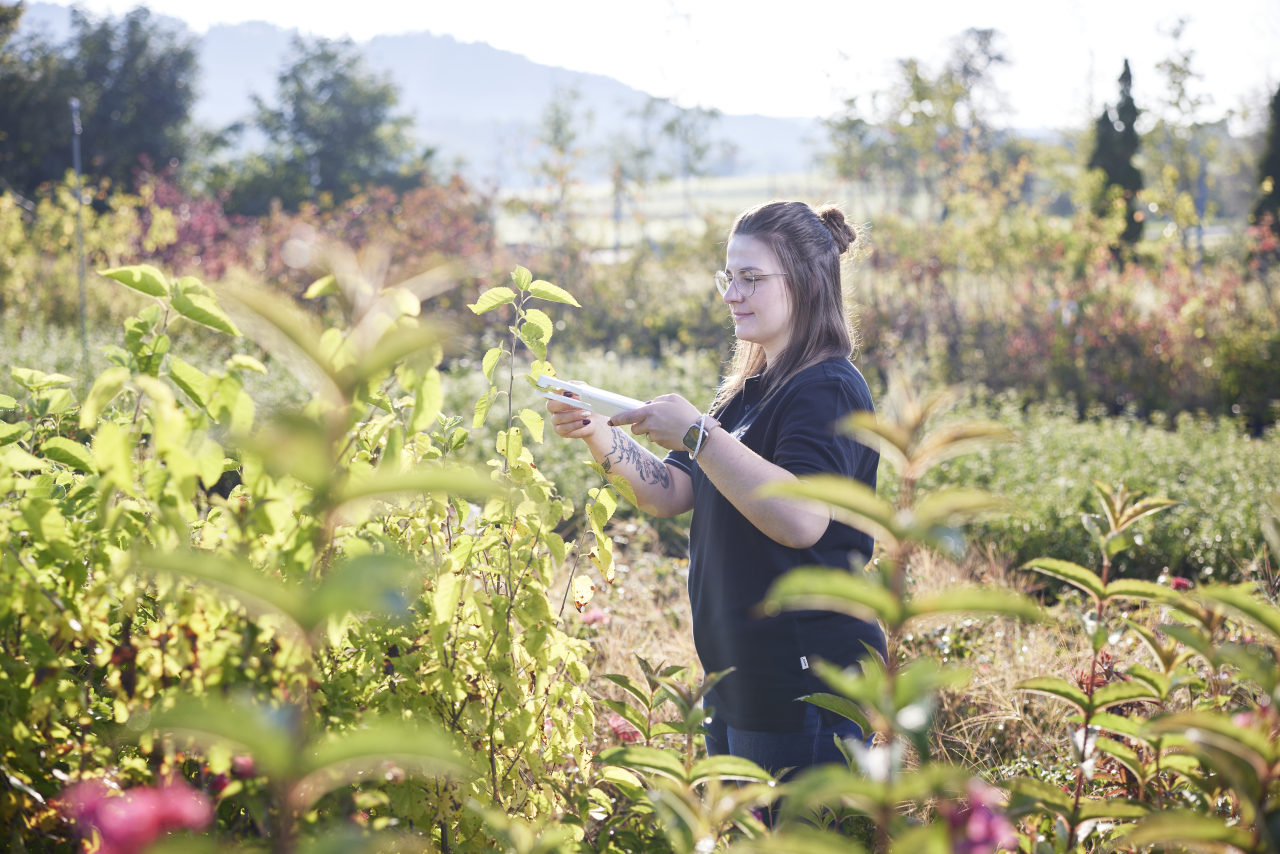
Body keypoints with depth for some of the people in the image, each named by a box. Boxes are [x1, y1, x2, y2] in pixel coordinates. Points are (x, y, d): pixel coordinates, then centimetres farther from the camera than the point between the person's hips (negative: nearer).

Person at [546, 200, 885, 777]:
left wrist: (696, 434, -27)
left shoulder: (829, 390, -13)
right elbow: (670, 493, 11)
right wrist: (599, 435, -5)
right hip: (737, 680, 10)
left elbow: (804, 519, -29)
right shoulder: (748, 392, 16)